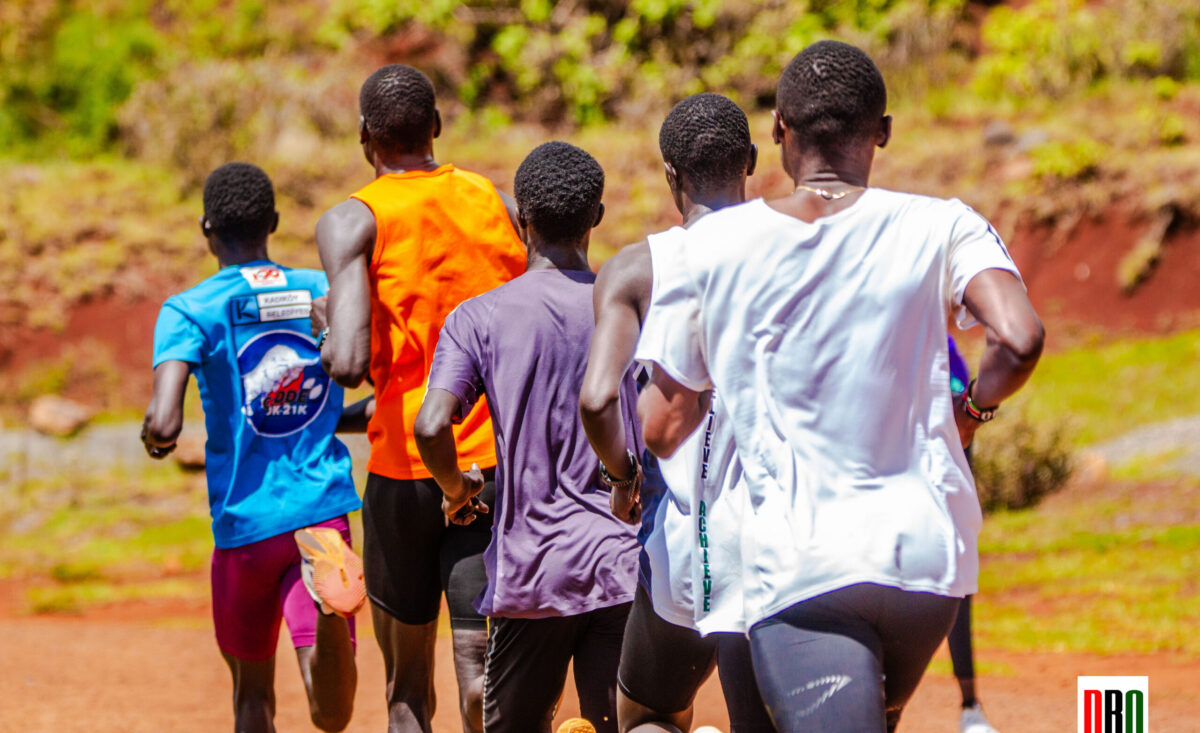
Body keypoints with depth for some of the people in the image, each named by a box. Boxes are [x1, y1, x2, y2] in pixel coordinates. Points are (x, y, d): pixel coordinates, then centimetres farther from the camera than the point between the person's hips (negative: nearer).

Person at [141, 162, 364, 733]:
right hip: (325, 509, 1)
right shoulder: (329, 294, 6)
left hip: (244, 523, -1)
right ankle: (332, 602, -41)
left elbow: (163, 424, -20)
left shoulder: (189, 311, -6)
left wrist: (156, 437, 4)